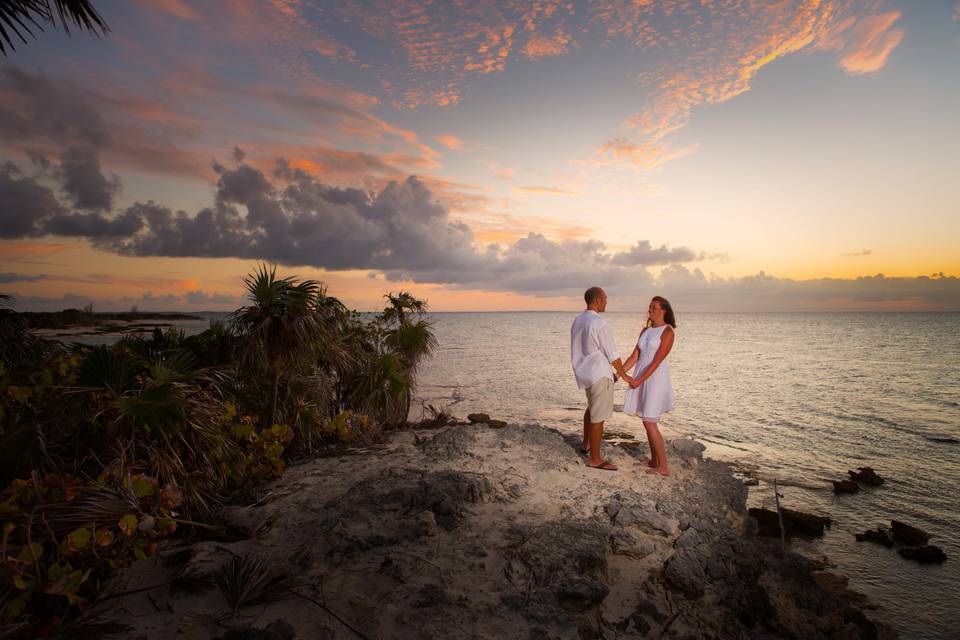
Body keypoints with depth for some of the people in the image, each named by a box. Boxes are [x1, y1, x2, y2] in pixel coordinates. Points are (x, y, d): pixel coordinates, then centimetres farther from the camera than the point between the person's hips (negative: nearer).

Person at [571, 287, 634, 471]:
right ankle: (594, 459, 13)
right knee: (598, 417, 2)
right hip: (599, 375, -9)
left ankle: (585, 443, 41)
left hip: (583, 372, 9)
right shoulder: (599, 323, -20)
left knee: (592, 406, 29)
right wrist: (624, 375, 0)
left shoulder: (577, 321, 6)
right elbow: (612, 354, -14)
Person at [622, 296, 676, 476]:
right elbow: (634, 356, 8)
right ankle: (654, 461, 25)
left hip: (655, 378, -8)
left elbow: (657, 361, -17)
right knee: (649, 422, 13)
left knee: (649, 423, -7)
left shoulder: (667, 332, -11)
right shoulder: (645, 330, 11)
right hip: (642, 378, 8)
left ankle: (664, 467, 3)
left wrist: (640, 380, -20)